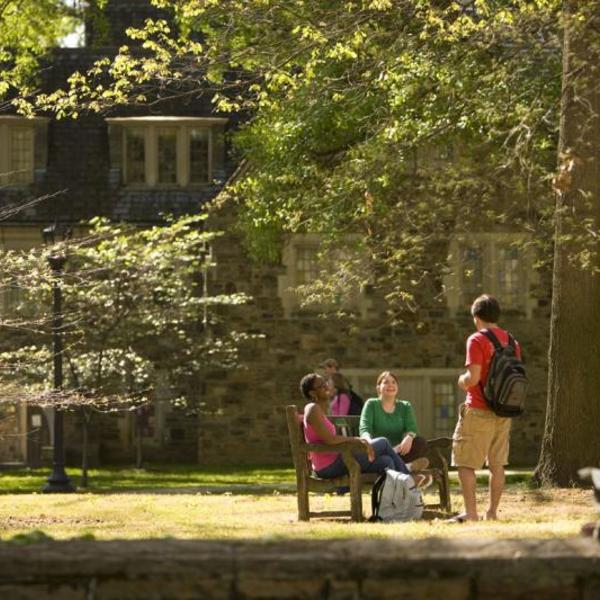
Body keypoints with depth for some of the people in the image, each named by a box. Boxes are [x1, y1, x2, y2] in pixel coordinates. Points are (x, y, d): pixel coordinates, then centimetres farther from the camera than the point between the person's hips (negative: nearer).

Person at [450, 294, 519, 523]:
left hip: (478, 411, -7)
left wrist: (462, 380, 1)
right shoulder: (511, 341, 9)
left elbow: (474, 377, -20)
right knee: (497, 464, 11)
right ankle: (492, 511, 13)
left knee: (465, 463, -2)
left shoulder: (477, 340, -12)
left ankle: (471, 512, -7)